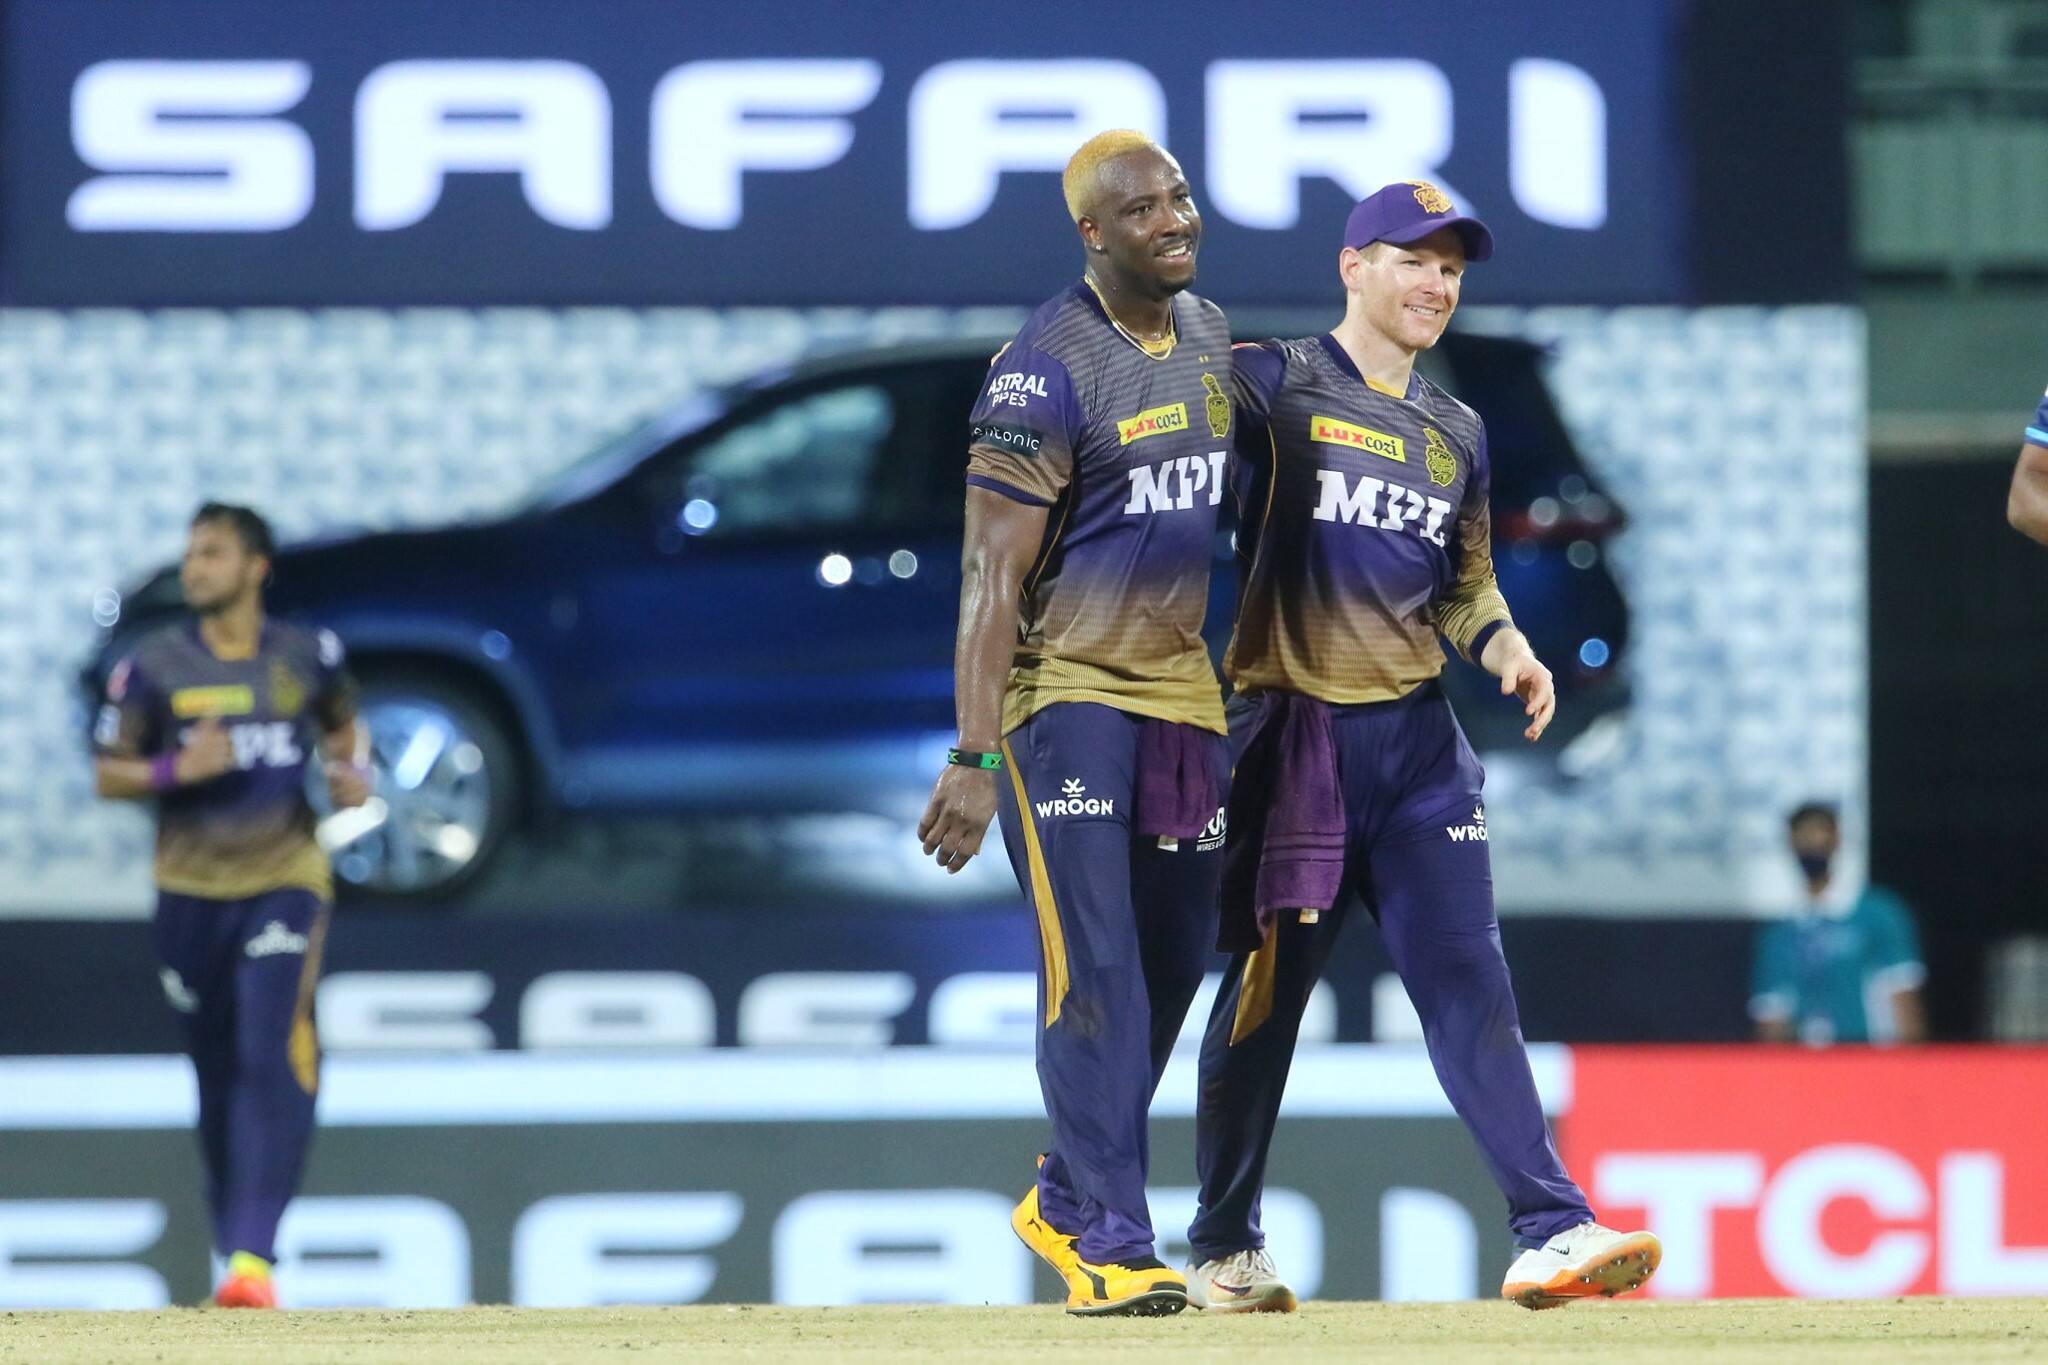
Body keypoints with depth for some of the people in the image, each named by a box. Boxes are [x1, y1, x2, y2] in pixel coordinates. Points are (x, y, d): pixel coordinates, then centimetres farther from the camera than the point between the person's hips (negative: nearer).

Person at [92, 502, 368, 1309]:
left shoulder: (307, 658, 3)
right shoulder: (154, 666, 0)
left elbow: (342, 723, 22)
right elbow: (108, 774, 3)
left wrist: (349, 772, 1)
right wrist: (177, 769, -15)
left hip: (285, 880, -1)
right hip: (191, 890, 1)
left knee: (273, 1061, -17)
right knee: (218, 1076, 6)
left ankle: (253, 1258, -23)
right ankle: (232, 1237, 23)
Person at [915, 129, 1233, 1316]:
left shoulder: (1213, 337, 10)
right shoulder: (1046, 371, -14)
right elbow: (993, 573, -17)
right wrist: (977, 755, -24)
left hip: (1192, 692, 7)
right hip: (1069, 694, -7)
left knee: (1171, 969, 10)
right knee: (1094, 977, -12)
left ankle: (1064, 1205, 25)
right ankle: (1113, 1247, -13)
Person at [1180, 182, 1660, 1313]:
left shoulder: (1456, 434, 17)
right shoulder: (1272, 387, -1)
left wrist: (1505, 648, 6)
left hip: (1417, 738, 4)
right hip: (1288, 734, -4)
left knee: (1469, 983, -4)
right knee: (1264, 991, 4)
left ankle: (1549, 1230, -11)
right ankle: (1223, 1248, 18)